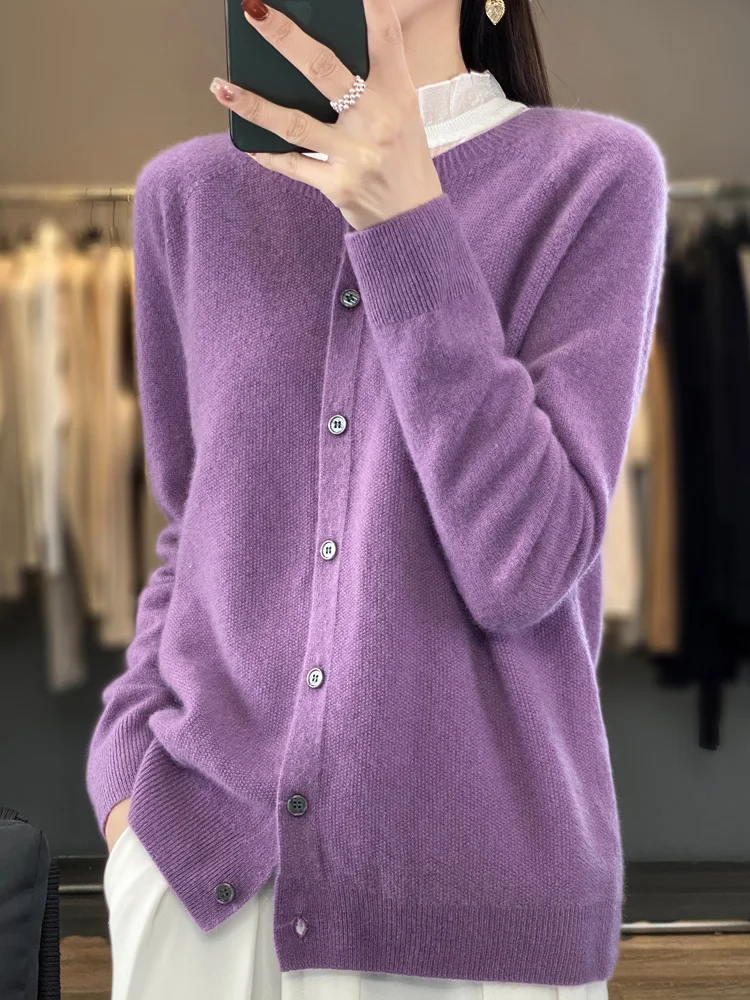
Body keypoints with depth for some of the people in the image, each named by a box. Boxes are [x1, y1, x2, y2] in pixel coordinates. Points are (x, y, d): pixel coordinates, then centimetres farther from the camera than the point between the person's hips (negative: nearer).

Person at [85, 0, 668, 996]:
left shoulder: (597, 172, -5)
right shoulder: (190, 194, 4)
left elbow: (525, 567, -13)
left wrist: (409, 222, -19)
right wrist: (131, 768, -1)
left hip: (474, 893, -2)